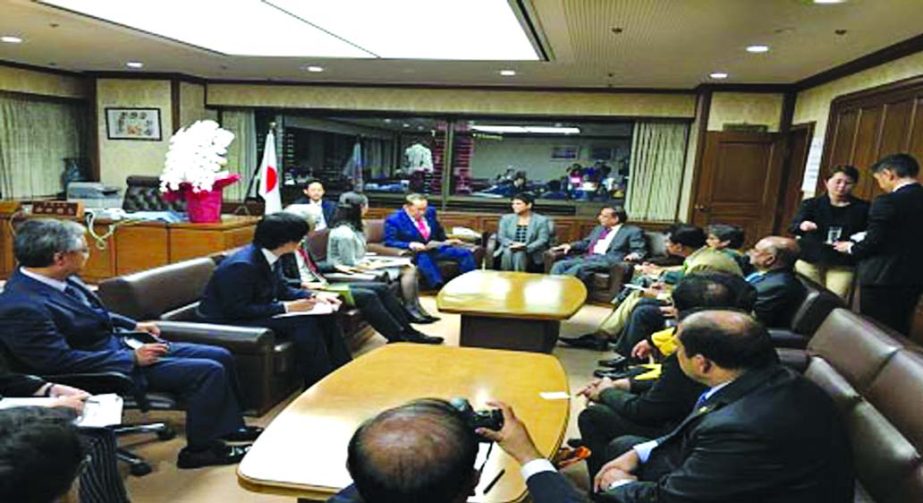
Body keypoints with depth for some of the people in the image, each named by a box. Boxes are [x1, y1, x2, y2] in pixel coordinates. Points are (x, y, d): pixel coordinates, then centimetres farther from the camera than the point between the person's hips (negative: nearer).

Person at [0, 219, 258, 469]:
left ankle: (230, 427, 19)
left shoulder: (56, 278, 1)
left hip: (119, 343, 9)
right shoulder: (21, 308, -26)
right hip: (112, 368, -9)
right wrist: (133, 358, -21)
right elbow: (60, 361, -25)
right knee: (208, 371, -19)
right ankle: (200, 449, -1)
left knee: (221, 357, 4)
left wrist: (133, 325, 8)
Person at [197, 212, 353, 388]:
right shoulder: (242, 265, -26)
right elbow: (238, 310, -27)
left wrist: (313, 297, -4)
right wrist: (286, 307, -26)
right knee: (303, 324, -26)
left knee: (325, 318, -2)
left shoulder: (269, 257, -1)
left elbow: (282, 289, 12)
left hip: (259, 313, 9)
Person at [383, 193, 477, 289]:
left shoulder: (430, 212, 9)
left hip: (436, 248, 6)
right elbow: (389, 242, -13)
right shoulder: (394, 220, -7)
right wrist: (410, 245, -28)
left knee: (465, 252, -13)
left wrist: (446, 241, 5)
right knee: (423, 258, -40)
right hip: (413, 253, -5)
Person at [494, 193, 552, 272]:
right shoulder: (506, 218, 11)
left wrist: (525, 247, -22)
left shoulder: (541, 220, 3)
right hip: (509, 249, 2)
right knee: (508, 252, -32)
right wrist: (512, 244, -17)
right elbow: (500, 236, 4)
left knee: (520, 254, -34)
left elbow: (543, 240, -7)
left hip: (531, 252, -2)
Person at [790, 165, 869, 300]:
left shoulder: (862, 208, 7)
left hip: (843, 266, 0)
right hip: (809, 261, 1)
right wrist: (802, 226, -35)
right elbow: (794, 225, -11)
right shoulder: (811, 204, 5)